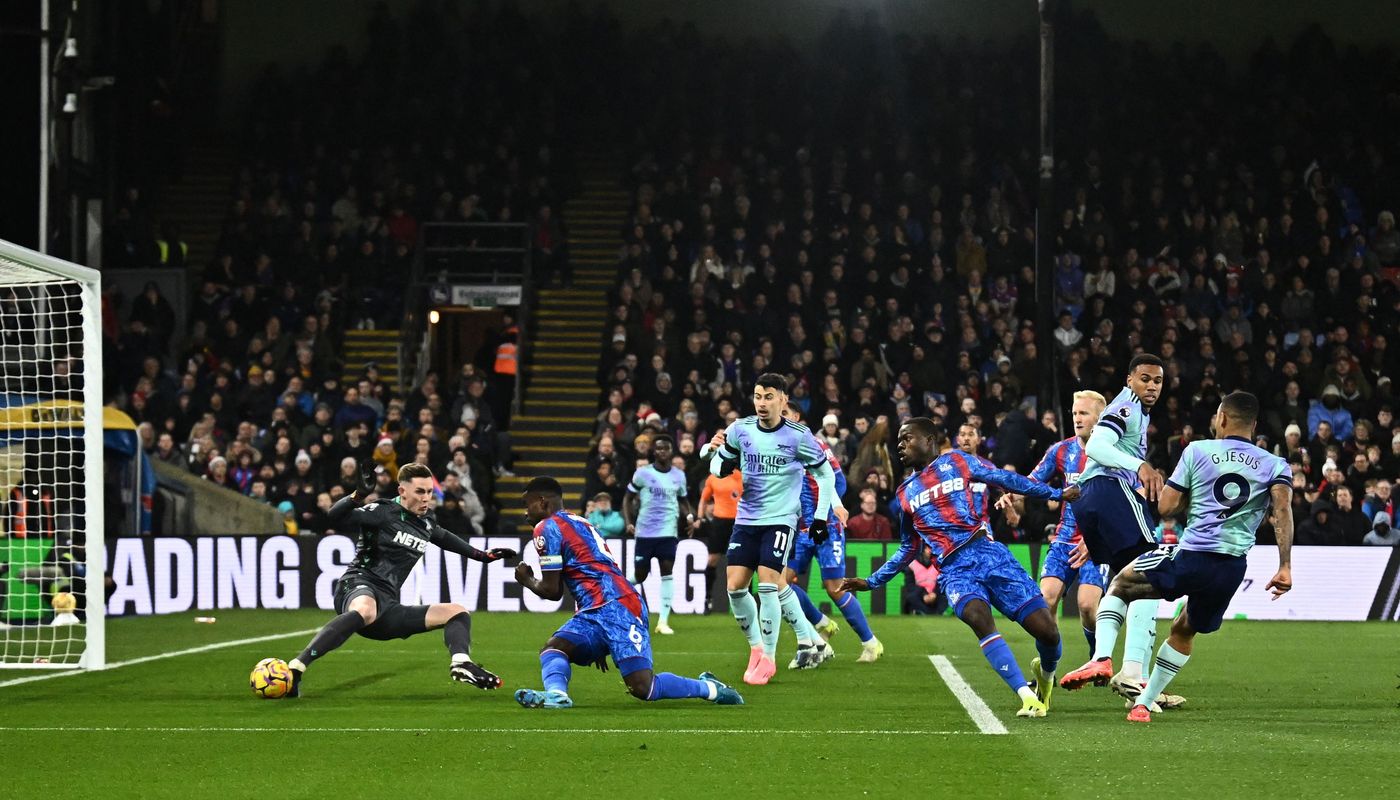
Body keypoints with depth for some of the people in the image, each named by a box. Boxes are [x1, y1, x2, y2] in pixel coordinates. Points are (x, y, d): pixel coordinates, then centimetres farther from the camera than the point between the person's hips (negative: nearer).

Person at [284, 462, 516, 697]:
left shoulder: (427, 521, 20)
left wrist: (481, 556, 47)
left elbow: (441, 536, 45)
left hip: (387, 609, 9)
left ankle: (461, 664, -20)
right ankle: (295, 670, -52)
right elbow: (336, 517, -16)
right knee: (365, 610, -45)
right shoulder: (384, 511, -3)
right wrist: (359, 494, -31)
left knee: (457, 612, 11)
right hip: (359, 588, -8)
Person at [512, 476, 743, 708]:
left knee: (642, 688, -18)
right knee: (553, 648, -7)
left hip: (614, 607, -10)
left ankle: (709, 688, -4)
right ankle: (556, 694, -35)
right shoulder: (580, 524, 29)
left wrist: (527, 581, 22)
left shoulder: (547, 528, 0)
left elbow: (552, 591, -1)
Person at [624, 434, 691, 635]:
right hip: (644, 532, -2)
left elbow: (682, 500, 22)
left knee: (667, 573, -9)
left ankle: (663, 621, -8)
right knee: (639, 576, 2)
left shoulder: (679, 476, 8)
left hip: (668, 531, 2)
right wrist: (629, 522, -7)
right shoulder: (642, 473, -1)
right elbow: (628, 499, 6)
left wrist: (689, 515, 1)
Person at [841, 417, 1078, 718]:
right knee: (979, 618, -33)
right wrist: (871, 581, 28)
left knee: (1046, 630, -11)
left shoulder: (957, 462, 12)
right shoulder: (905, 493, 22)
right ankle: (1027, 696, -36)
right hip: (954, 569, 1)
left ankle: (1046, 673, 25)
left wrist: (1056, 493, 5)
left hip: (989, 554, -1)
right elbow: (908, 550, 31)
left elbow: (1005, 479, 11)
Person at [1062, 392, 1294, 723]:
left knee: (1119, 585, 19)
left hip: (1190, 557, -3)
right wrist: (1285, 567, -14)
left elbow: (1166, 506, 3)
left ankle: (1102, 657, -2)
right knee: (1183, 632, 27)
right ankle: (1143, 704, 24)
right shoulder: (1275, 465, 10)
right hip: (1233, 569, 3)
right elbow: (1282, 509, -9)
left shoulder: (1198, 451, 5)